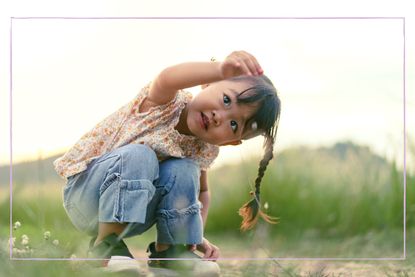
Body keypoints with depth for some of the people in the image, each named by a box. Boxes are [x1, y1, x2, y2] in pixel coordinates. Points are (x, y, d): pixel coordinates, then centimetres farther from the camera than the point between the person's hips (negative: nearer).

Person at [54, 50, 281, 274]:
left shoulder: (204, 151, -5)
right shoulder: (169, 102, -22)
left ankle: (168, 250, -7)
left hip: (132, 211, 5)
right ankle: (106, 243, -27)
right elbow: (166, 80, -47)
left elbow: (201, 191, 13)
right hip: (84, 191, -4)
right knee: (139, 155, -32)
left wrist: (197, 237, -6)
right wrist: (221, 69, -67)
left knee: (184, 170, -20)